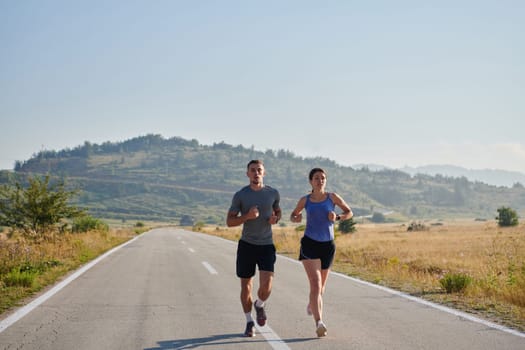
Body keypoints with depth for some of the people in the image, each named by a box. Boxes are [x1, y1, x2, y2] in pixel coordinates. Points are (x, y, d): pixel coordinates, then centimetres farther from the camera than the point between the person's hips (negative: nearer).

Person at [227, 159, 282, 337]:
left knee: (266, 286, -14)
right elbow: (229, 221, -2)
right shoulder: (240, 195, -3)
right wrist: (247, 216, -19)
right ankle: (249, 322, 24)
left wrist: (275, 219, -4)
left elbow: (278, 212, 20)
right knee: (246, 286, 6)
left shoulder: (273, 193, 3)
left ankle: (260, 305, 21)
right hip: (247, 244, 0)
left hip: (267, 245, 0)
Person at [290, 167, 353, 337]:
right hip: (309, 244, -2)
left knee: (321, 286, 17)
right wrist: (296, 218, -8)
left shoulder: (332, 197, 0)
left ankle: (311, 304, 52)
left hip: (328, 245, 2)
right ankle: (319, 323, -28)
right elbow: (293, 216, 16)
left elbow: (349, 212, 8)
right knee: (315, 284, -19)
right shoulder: (305, 200, 1)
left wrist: (337, 217, -12)